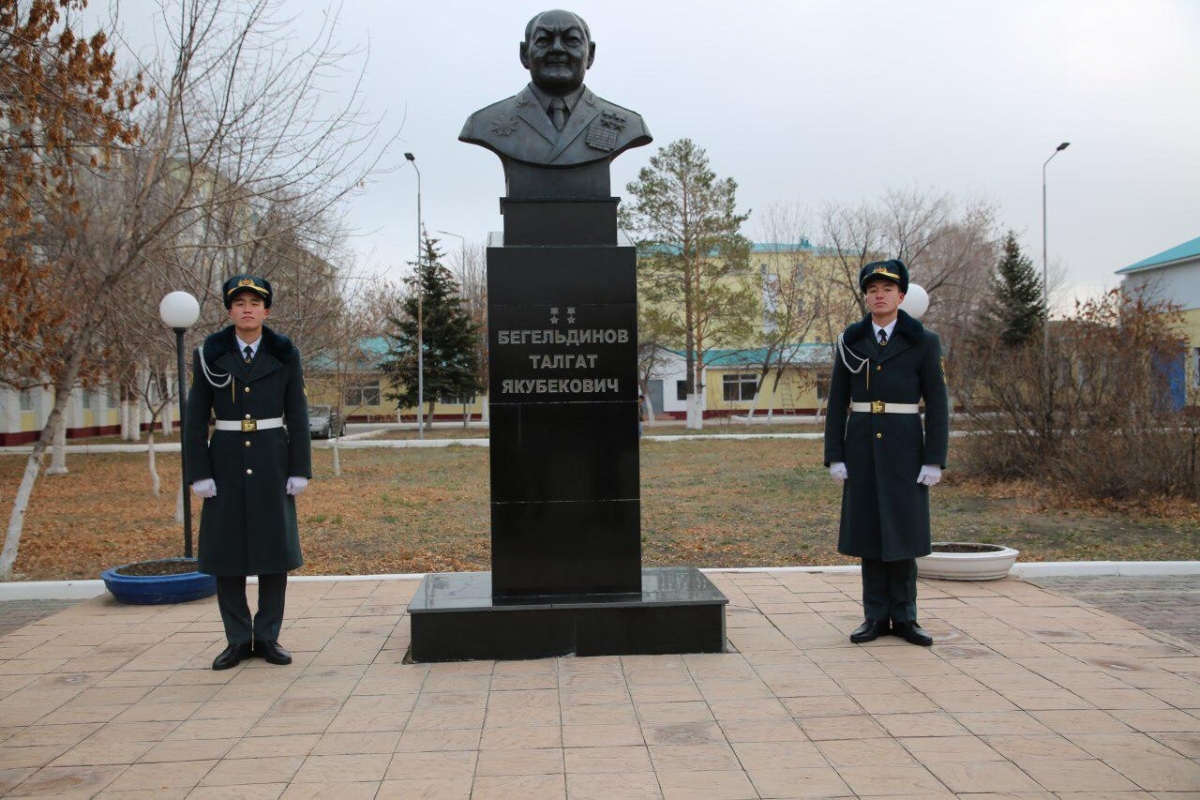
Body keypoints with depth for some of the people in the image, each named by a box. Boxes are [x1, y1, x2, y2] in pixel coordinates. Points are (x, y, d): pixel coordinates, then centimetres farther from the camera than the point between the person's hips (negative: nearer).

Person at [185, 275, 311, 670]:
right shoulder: (209, 354, 0)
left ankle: (267, 637, 14)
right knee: (226, 550, 3)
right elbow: (195, 420, 1)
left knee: (275, 548, 3)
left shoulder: (285, 354, 1)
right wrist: (199, 474, -6)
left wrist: (299, 471, -4)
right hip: (226, 463, 0)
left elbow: (298, 417, 1)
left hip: (272, 462, 0)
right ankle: (237, 640, 14)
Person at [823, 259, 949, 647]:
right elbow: (837, 403, 5)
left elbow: (937, 404, -3)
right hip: (862, 446, 2)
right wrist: (834, 456, -2)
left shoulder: (923, 341, -1)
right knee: (869, 529, 4)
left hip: (904, 447, -2)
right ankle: (876, 617, 12)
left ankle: (903, 617, 12)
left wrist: (935, 460, -9)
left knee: (901, 528, 1)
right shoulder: (850, 341, 5)